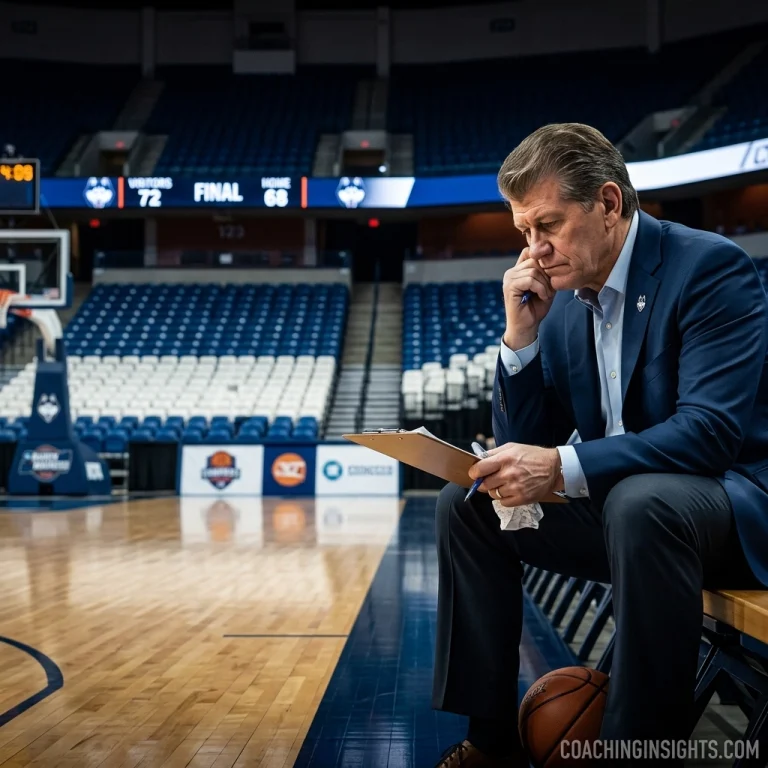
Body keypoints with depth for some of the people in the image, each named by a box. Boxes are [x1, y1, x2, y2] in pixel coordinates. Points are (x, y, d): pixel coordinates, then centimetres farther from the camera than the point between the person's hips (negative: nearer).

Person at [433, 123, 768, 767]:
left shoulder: (710, 267, -16)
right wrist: (521, 333, -9)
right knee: (465, 503, -2)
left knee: (640, 502, -37)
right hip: (617, 502, 7)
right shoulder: (562, 301, 5)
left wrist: (564, 469, -35)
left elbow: (711, 431, -26)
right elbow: (525, 448, 4)